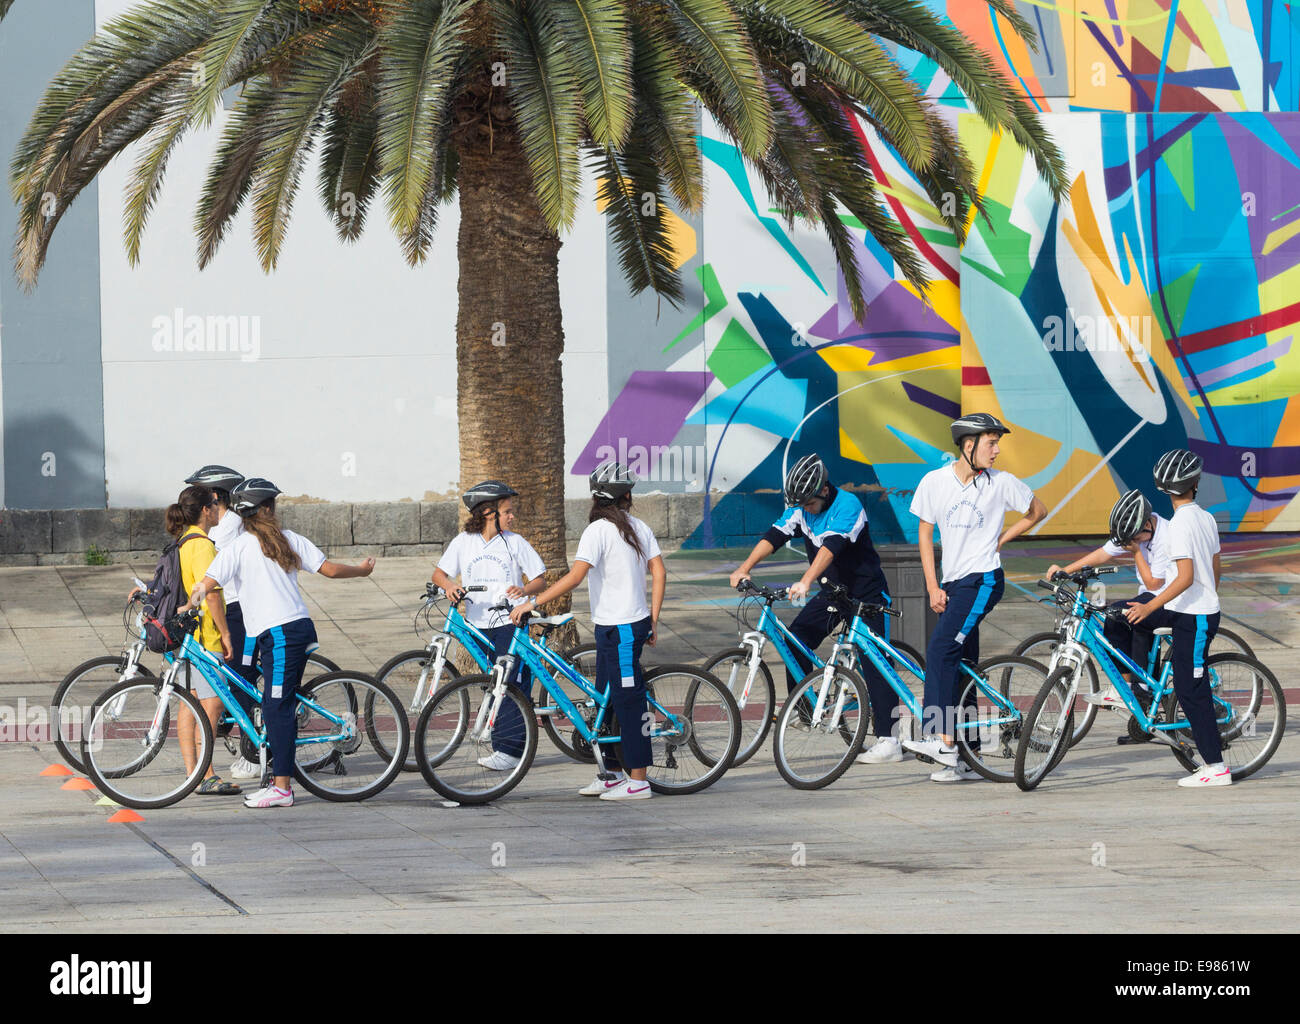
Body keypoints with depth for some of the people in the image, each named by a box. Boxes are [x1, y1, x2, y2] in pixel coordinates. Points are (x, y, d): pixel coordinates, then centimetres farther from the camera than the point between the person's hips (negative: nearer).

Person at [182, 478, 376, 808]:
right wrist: (363, 570, 29)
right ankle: (280, 779, 15)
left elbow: (205, 585, -11)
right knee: (279, 707, 12)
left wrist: (189, 605, 9)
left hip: (277, 635, -7)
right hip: (301, 628, 7)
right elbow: (330, 569, 11)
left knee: (277, 709, -7)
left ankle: (281, 788, -10)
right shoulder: (290, 540, 10)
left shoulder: (239, 547, -4)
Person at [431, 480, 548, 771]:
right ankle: (500, 746, 12)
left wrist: (524, 589, -20)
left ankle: (508, 749, -11)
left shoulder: (515, 543, 0)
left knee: (511, 684, -10)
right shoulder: (464, 542, 5)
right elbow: (439, 572, 9)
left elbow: (540, 581, 2)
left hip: (510, 623, -3)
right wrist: (449, 586, -14)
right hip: (478, 624, 3)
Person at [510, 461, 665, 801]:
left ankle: (638, 781, -1)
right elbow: (659, 572, 6)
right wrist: (653, 620, 12)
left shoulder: (598, 530, -14)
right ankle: (613, 773, 22)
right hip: (636, 621, 8)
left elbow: (575, 576, -22)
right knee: (607, 699, 16)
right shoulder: (639, 528, 8)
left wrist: (531, 603, -20)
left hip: (618, 629, -8)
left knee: (628, 702, -4)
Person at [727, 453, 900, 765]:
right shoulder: (801, 508, -1)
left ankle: (889, 741, -11)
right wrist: (745, 568, -24)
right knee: (796, 638, -6)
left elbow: (831, 547, -36)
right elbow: (774, 535, -10)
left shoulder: (847, 505, -23)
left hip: (866, 592, -7)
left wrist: (806, 582, -47)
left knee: (873, 663, -10)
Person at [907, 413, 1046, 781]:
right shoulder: (935, 481, 3)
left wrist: (1000, 539, 4)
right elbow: (925, 533, 10)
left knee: (941, 650, -21)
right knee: (961, 668, 5)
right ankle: (968, 761, 8)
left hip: (982, 580, -4)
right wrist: (933, 587, 4)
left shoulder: (1001, 483, -2)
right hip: (952, 584, 4)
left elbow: (1038, 511, 14)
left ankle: (942, 738, -25)